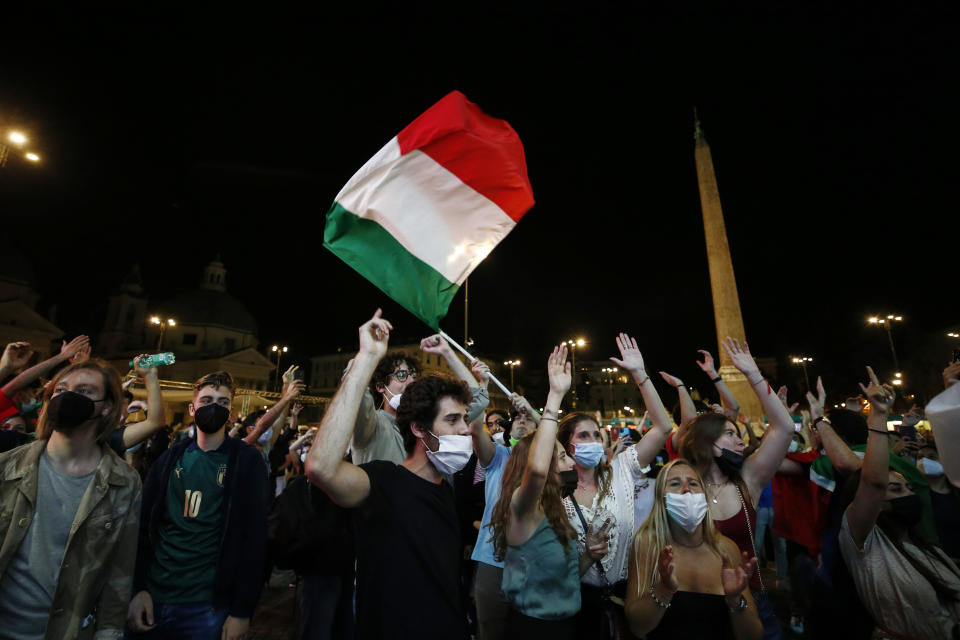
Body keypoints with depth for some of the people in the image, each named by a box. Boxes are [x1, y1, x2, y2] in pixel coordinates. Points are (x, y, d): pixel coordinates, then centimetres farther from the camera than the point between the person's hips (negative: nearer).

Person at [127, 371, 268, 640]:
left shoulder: (246, 461, -7)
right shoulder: (171, 456, 5)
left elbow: (254, 537, -9)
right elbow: (145, 525, 6)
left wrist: (242, 611, -11)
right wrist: (137, 589, -4)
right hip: (152, 598, 3)